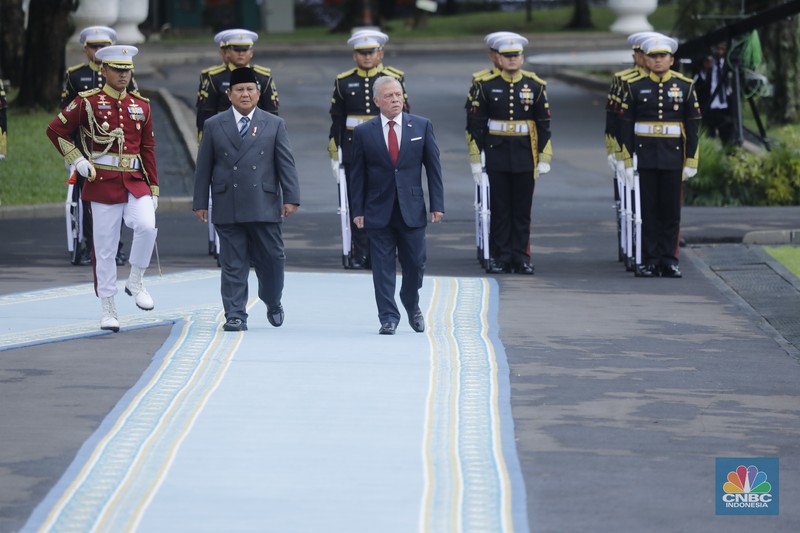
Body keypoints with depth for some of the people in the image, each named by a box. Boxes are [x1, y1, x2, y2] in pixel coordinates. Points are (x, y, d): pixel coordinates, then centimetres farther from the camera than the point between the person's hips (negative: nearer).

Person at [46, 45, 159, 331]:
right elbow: (56, 130, 2)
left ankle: (136, 282, -2)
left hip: (136, 181, 3)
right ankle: (108, 310, 9)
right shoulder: (88, 101, -1)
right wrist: (77, 161, -5)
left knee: (147, 226, -24)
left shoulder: (141, 106, 10)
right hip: (103, 183, -3)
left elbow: (148, 149, 14)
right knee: (104, 248, 0)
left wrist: (154, 189, 10)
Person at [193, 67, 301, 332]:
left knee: (271, 259, 4)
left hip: (264, 208, 0)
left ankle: (273, 303, 29)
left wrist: (291, 198, -4)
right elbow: (203, 168, 8)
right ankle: (235, 315, 2)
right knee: (233, 265, -1)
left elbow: (286, 164, 5)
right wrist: (200, 203, 3)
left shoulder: (274, 125, 9)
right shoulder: (213, 126, 9)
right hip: (227, 208, 0)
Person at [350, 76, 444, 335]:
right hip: (379, 211, -1)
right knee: (383, 266, -1)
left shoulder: (422, 126, 4)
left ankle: (412, 305, 31)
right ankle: (388, 318, 6)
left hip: (412, 209, 1)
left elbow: (433, 167, 4)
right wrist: (358, 210, -2)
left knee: (415, 263, 5)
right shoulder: (363, 132, 1)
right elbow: (357, 174, 3)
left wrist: (437, 204, -2)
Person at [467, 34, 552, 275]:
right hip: (497, 156, -1)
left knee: (522, 209, 4)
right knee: (499, 209, 3)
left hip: (525, 156, 1)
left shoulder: (535, 86, 3)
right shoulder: (486, 86, 1)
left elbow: (543, 125, 5)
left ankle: (521, 257, 9)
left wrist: (544, 157, 1)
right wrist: (479, 154, -2)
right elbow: (477, 123, 3)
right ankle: (500, 257, 8)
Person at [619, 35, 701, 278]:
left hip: (673, 157, 0)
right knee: (648, 210, 1)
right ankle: (649, 261, 5)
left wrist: (691, 161, 1)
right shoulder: (635, 86, 2)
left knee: (671, 210, 2)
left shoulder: (685, 86, 4)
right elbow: (626, 125, 2)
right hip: (646, 157, 0)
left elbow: (693, 125, 5)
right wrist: (627, 160, -4)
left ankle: (669, 261, 8)